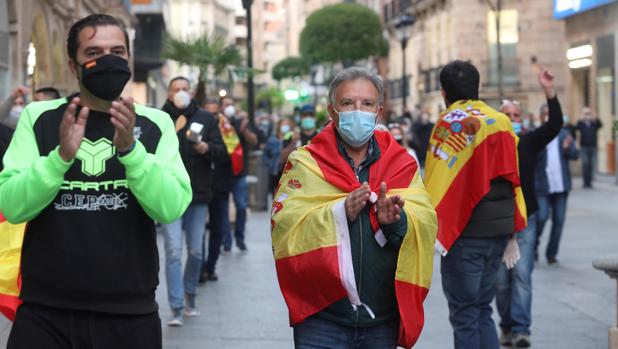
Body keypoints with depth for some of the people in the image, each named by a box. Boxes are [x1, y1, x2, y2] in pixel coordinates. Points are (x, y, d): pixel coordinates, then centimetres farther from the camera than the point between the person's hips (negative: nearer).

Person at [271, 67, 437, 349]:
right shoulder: (305, 163, 2)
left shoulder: (402, 164, 9)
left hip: (383, 320, 3)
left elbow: (426, 225, -3)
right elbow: (283, 224, -11)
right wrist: (340, 212, -22)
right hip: (322, 316, -2)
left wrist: (396, 220, -23)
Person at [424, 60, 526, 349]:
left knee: (464, 314, 1)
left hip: (466, 231, -6)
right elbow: (513, 179, 13)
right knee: (482, 309, 16)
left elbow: (436, 182, -14)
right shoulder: (502, 122, 8)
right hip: (500, 228, 6)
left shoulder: (451, 123, -11)